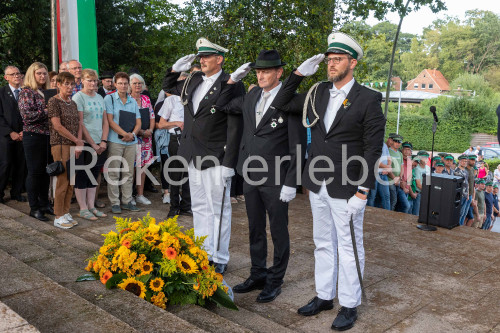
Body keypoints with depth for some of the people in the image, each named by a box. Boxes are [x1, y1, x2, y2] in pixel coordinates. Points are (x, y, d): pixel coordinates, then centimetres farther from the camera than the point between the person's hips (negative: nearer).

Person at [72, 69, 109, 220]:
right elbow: (80, 124, -11)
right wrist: (93, 144, -13)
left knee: (94, 176, 11)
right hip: (85, 144, -6)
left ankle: (91, 207, 19)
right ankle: (83, 209, 8)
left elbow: (105, 122, 13)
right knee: (82, 176, 1)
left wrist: (103, 142, -1)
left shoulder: (99, 98, 13)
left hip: (100, 145, 6)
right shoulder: (78, 97, -6)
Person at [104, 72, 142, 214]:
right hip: (115, 141, -4)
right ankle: (114, 203, 5)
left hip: (131, 142, 4)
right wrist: (125, 134, -15)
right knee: (114, 173, -2)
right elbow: (110, 121, -7)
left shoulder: (133, 101, 15)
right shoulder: (109, 99, 2)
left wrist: (132, 134, -8)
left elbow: (138, 122, 12)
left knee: (128, 173, 7)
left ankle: (127, 201, 16)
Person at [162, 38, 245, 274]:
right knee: (199, 208, 15)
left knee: (218, 210, 2)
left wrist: (228, 163, -18)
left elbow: (235, 127, -15)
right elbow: (168, 88, 31)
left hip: (215, 158, -7)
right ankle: (202, 253, 28)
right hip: (193, 156, 8)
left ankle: (219, 259, 14)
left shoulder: (231, 86, -11)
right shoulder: (193, 81, 11)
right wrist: (175, 70, 11)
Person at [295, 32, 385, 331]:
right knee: (323, 244, 17)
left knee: (349, 247, 7)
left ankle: (350, 305, 23)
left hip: (347, 188, -6)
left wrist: (363, 190, -14)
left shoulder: (368, 99, -9)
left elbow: (373, 148, -12)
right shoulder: (319, 93, 7)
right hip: (318, 186, 6)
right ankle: (324, 296, 33)